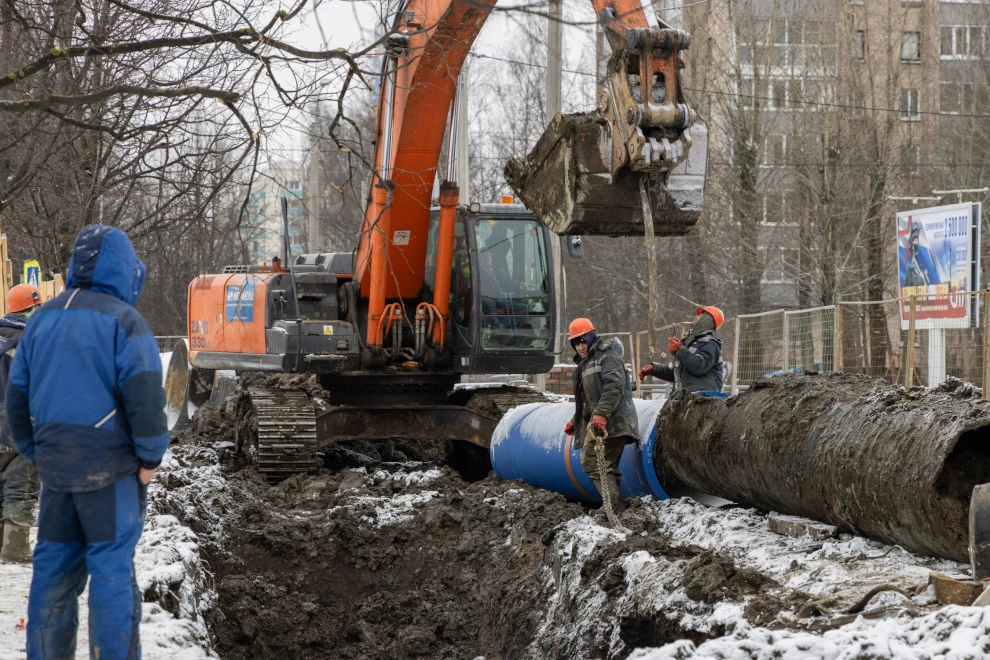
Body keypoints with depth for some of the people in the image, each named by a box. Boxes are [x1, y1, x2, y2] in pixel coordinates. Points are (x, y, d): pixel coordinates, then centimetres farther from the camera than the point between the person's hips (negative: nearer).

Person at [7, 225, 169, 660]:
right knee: (112, 570, -2)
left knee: (54, 570, 11)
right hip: (111, 469, -6)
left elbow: (17, 396, 15)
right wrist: (150, 457, -6)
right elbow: (145, 395, -15)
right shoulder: (123, 320, -9)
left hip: (56, 468, 6)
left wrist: (37, 454, 21)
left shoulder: (42, 319, 11)